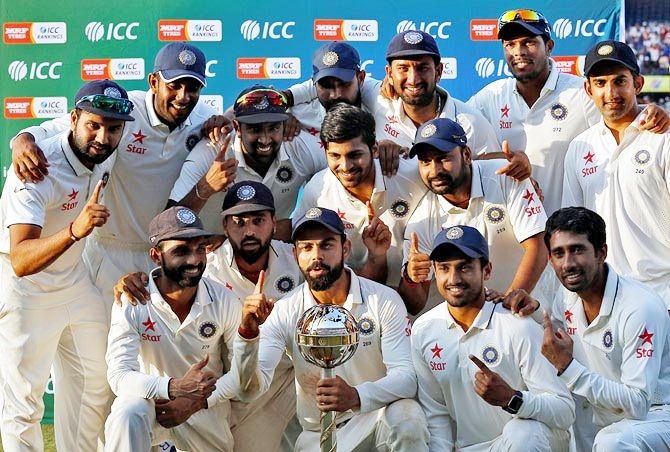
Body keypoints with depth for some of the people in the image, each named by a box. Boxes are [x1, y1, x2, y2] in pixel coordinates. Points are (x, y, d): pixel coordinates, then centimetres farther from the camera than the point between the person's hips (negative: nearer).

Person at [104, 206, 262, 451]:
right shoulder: (132, 302, -19)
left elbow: (243, 370, -7)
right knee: (128, 415, -34)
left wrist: (195, 401, -22)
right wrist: (175, 388, -43)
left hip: (207, 408, 3)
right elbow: (119, 375, -26)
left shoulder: (223, 300, -12)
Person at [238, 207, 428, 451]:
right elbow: (251, 388, -15)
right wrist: (249, 333, -34)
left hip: (378, 415, -2)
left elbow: (406, 376, -19)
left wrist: (356, 396, -38)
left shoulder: (384, 300, -11)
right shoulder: (284, 312, -6)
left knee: (406, 419, -33)